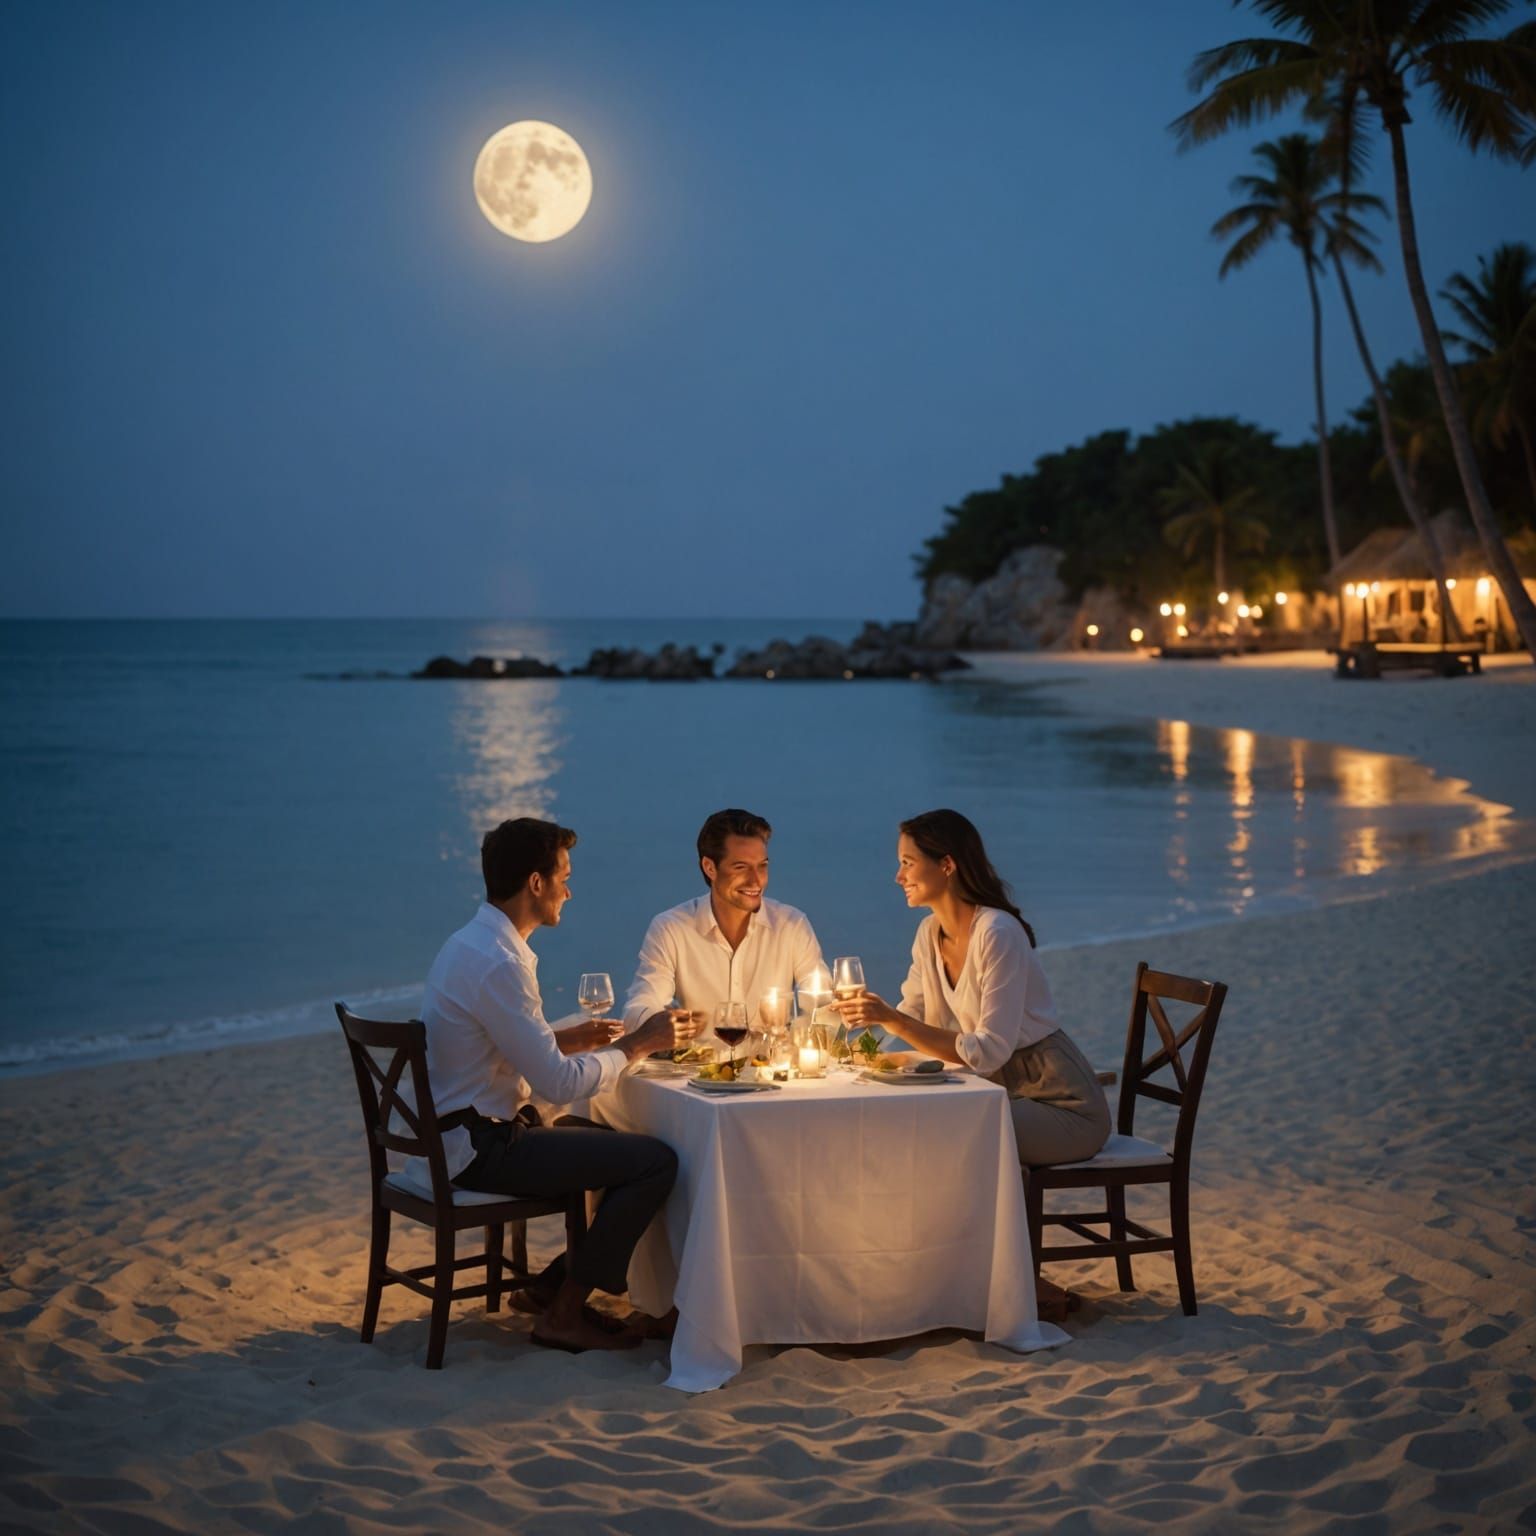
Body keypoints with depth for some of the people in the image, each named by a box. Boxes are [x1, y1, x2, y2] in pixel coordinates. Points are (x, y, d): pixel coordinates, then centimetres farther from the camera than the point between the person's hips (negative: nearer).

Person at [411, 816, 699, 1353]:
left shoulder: (471, 943, 11)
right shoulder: (497, 963, -22)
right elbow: (559, 1083, -22)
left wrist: (571, 1038, 11)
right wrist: (637, 1043, -10)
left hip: (466, 1133, 11)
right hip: (480, 1147, -11)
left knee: (628, 1145, 19)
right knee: (657, 1161, -13)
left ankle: (557, 1281, 21)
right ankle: (563, 1315, -3)